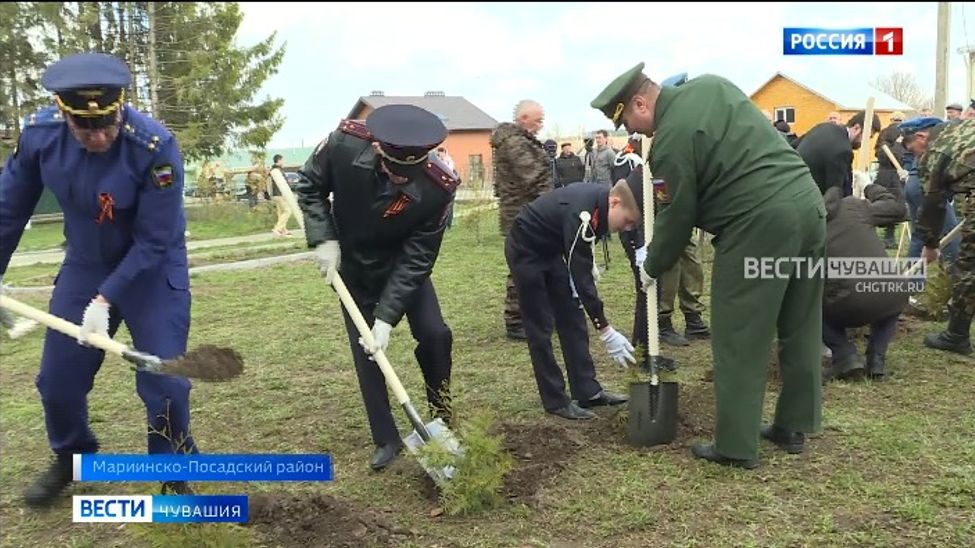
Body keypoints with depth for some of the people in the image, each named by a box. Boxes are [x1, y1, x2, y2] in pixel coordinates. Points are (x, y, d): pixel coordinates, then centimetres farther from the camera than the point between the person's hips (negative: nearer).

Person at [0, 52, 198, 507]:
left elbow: (153, 242, -24)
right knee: (58, 378, 11)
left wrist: (106, 299, -26)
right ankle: (72, 458, 40)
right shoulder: (39, 132, -16)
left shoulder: (155, 146, -29)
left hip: (153, 271, -4)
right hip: (84, 267, 4)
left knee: (163, 380, -6)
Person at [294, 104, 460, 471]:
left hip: (403, 265, -1)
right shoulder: (344, 144, -31)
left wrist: (386, 317, -30)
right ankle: (386, 440, 16)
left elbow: (415, 259, -27)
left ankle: (442, 418, 14)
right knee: (365, 352, 1)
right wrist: (324, 240, -22)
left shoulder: (438, 186, -33)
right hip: (352, 265, 1)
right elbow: (309, 186, -10)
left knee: (434, 333, -13)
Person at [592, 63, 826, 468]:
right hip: (809, 204, 9)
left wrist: (652, 268, 12)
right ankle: (793, 427, 29)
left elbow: (677, 217, -4)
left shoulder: (671, 139, -11)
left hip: (761, 223, -9)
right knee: (800, 330, 16)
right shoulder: (709, 84, 13)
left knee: (738, 341, 1)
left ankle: (736, 446, 9)